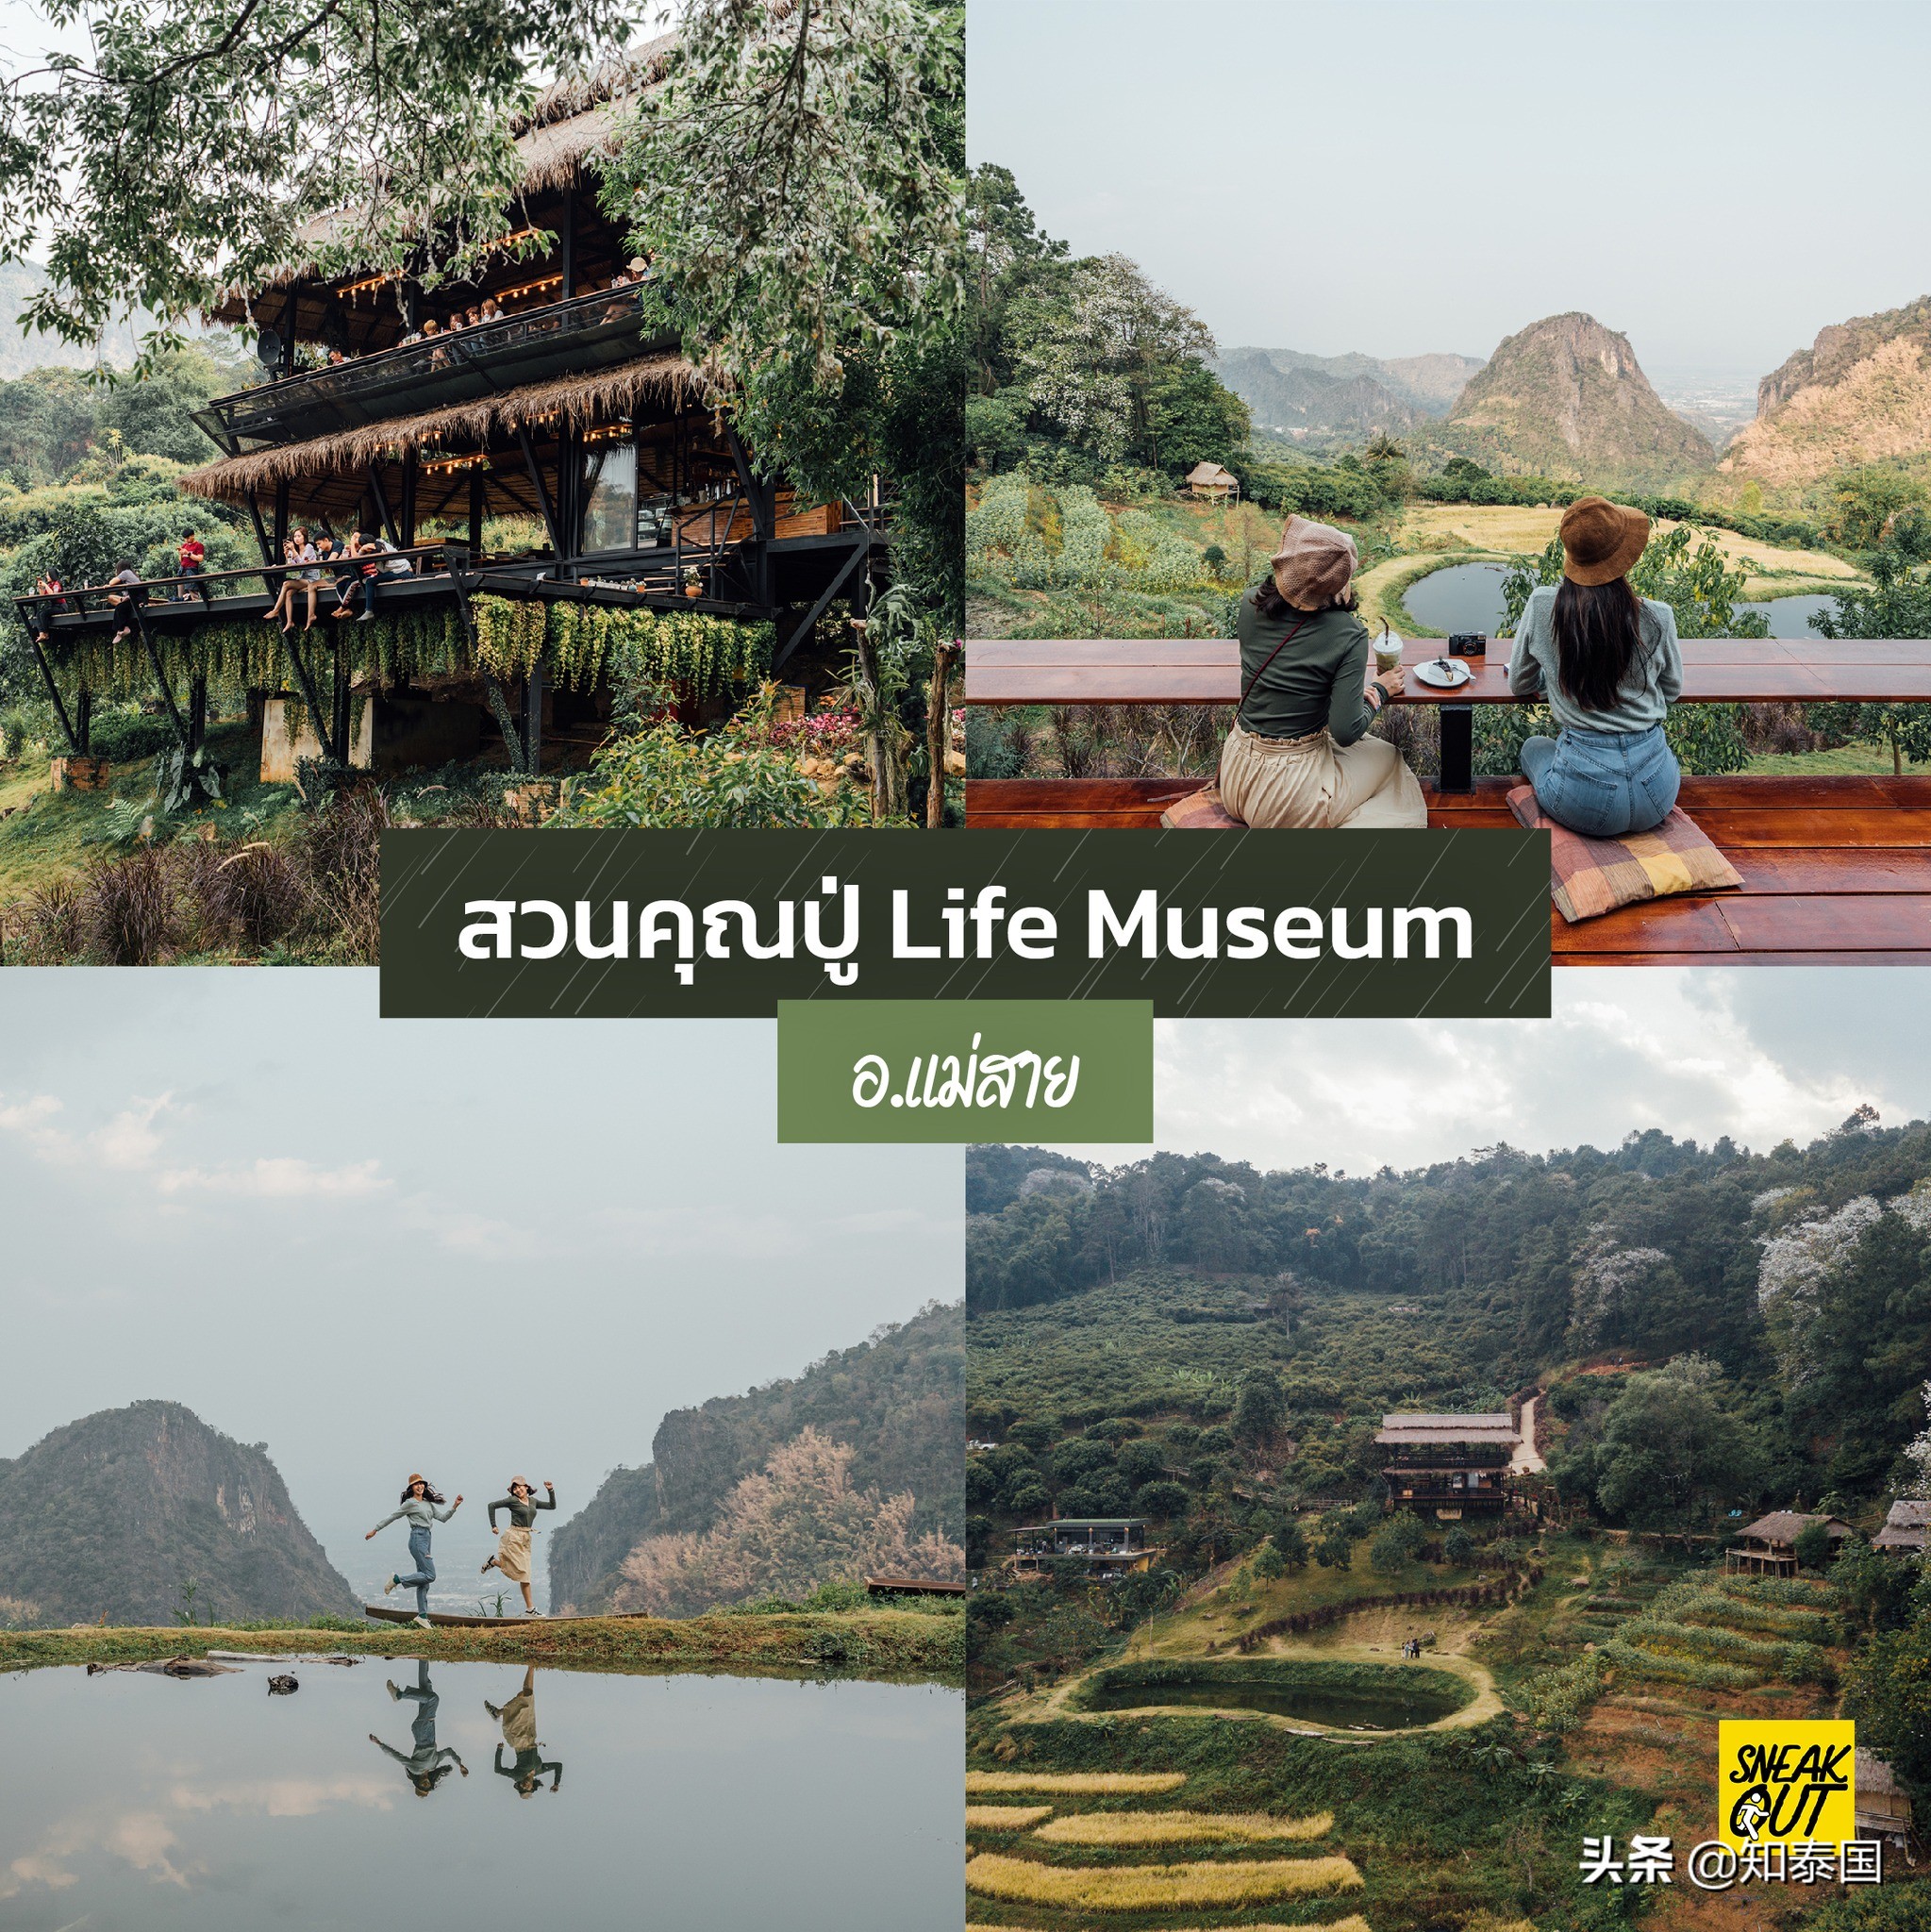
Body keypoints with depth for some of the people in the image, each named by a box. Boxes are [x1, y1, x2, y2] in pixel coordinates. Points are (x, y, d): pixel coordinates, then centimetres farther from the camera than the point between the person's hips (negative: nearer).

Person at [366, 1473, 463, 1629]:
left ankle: (422, 1617, 6)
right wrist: (375, 1530, 6)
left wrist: (455, 1506, 4)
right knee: (430, 1575, -17)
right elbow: (392, 1516, 1)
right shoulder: (411, 1503, -3)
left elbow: (443, 1518, 17)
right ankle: (397, 1579, -7)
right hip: (418, 1538, -8)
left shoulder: (428, 1504, 19)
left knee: (424, 1581, 6)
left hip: (426, 1540, 8)